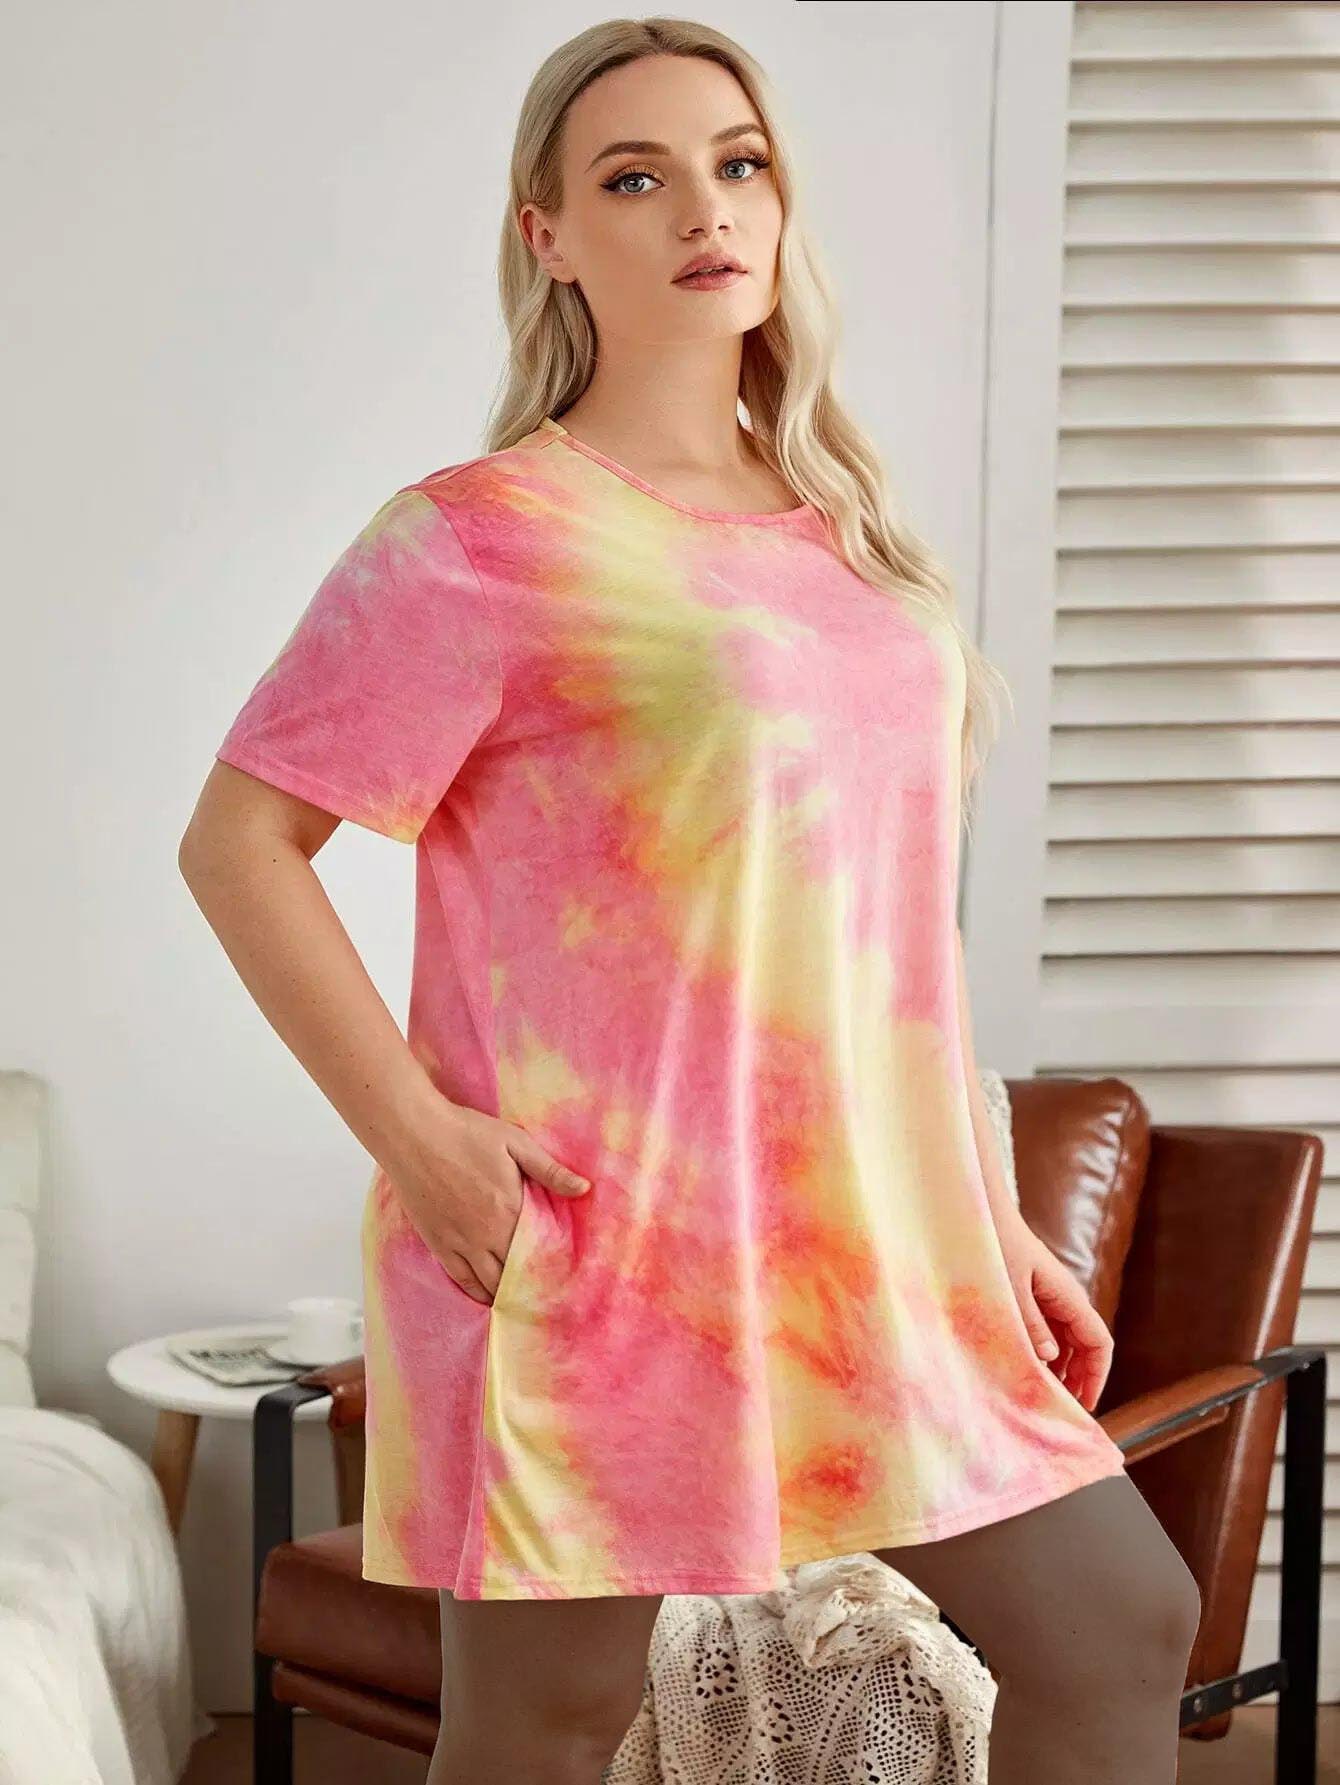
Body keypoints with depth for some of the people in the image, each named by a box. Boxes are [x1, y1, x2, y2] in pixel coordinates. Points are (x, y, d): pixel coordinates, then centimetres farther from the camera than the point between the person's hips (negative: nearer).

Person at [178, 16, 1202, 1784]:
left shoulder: (843, 534, 12)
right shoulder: (482, 537, -8)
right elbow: (236, 844, -10)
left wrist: (996, 1219, 15)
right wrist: (416, 1135, -17)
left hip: (869, 1229, 7)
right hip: (597, 1239, -6)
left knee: (1125, 1622, 12)